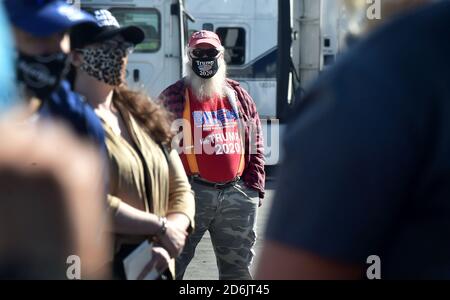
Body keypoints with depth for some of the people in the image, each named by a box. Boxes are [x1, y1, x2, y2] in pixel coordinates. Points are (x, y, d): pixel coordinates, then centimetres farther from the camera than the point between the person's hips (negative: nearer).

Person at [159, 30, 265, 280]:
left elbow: (256, 145, 13)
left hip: (237, 195, 4)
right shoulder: (173, 97, 2)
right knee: (172, 264, 0)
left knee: (238, 268, 12)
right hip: (191, 192, -3)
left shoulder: (239, 96, 13)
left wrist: (255, 187, 6)